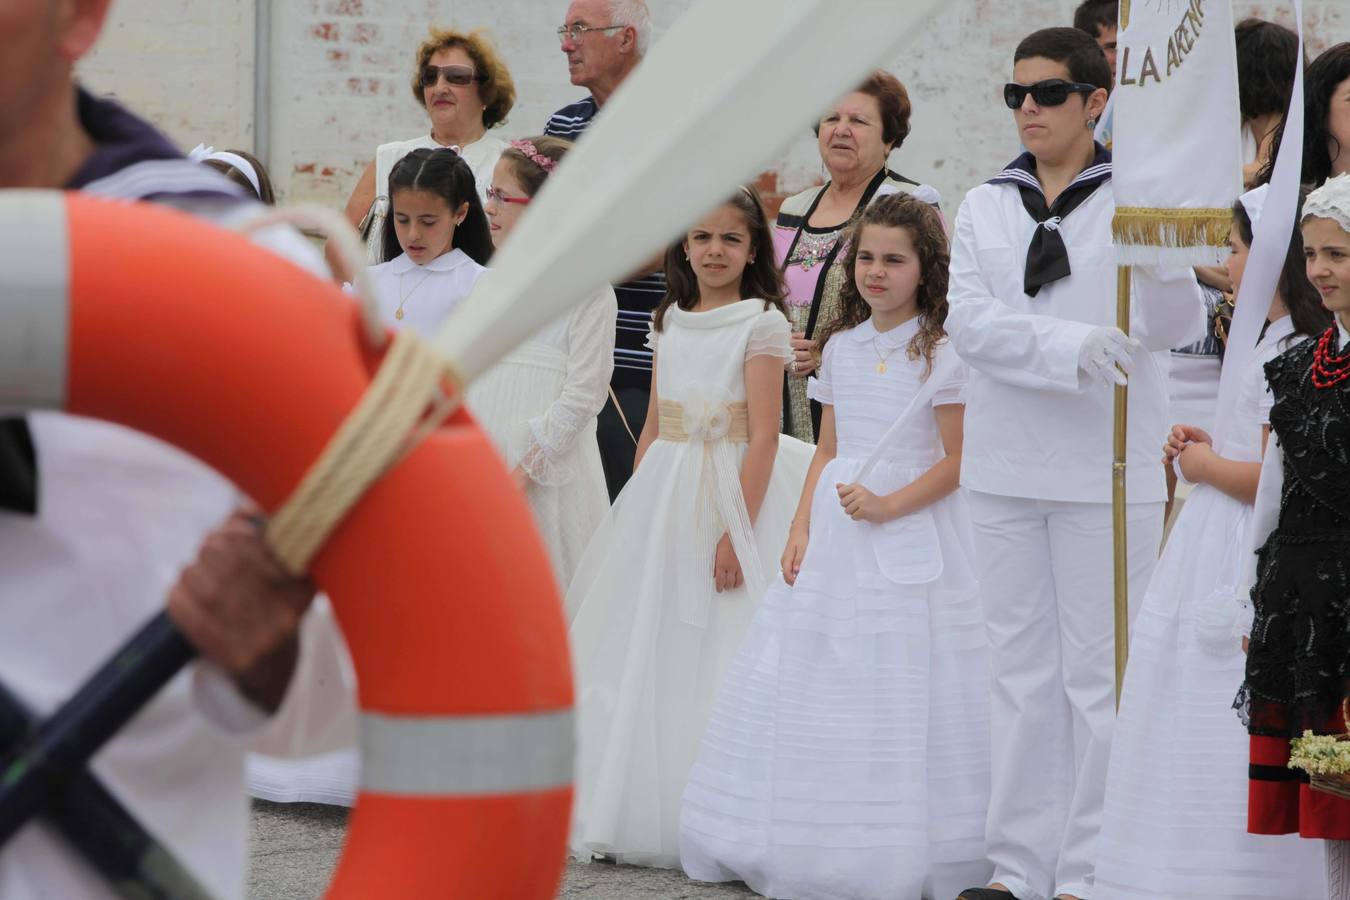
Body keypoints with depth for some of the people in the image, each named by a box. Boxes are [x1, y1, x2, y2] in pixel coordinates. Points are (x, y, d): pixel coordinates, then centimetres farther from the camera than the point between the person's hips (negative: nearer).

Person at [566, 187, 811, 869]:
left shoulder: (762, 322, -7)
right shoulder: (670, 322, 12)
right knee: (645, 651, 8)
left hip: (731, 492, -6)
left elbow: (763, 437, -12)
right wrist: (635, 512, 11)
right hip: (663, 497, 6)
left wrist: (738, 531, -18)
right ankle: (633, 808, 17)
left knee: (713, 655, -4)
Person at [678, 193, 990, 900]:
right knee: (817, 680, 5)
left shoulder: (938, 354, -6)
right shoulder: (841, 346, 11)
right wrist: (801, 530, 6)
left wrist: (889, 505, -19)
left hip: (911, 532, -6)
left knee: (900, 678, -6)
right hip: (834, 536, 6)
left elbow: (957, 460, -8)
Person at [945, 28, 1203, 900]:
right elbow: (970, 320, -5)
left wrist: (1160, 259, -30)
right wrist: (1067, 347, -20)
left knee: (1099, 674, -2)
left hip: (1107, 469, -4)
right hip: (1007, 465, 4)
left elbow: (1177, 328, -10)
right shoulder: (987, 207, 10)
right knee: (1022, 670, 10)